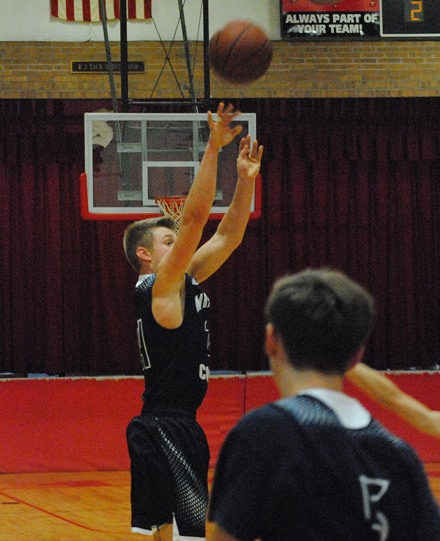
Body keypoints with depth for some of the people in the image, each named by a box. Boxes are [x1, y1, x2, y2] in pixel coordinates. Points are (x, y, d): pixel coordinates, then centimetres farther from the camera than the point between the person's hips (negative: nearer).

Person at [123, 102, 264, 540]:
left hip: (174, 426, 10)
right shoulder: (158, 287, -12)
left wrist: (246, 180, 8)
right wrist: (213, 148, -23)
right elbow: (195, 217, -21)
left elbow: (228, 236, 18)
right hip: (167, 428, -10)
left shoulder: (186, 282, 13)